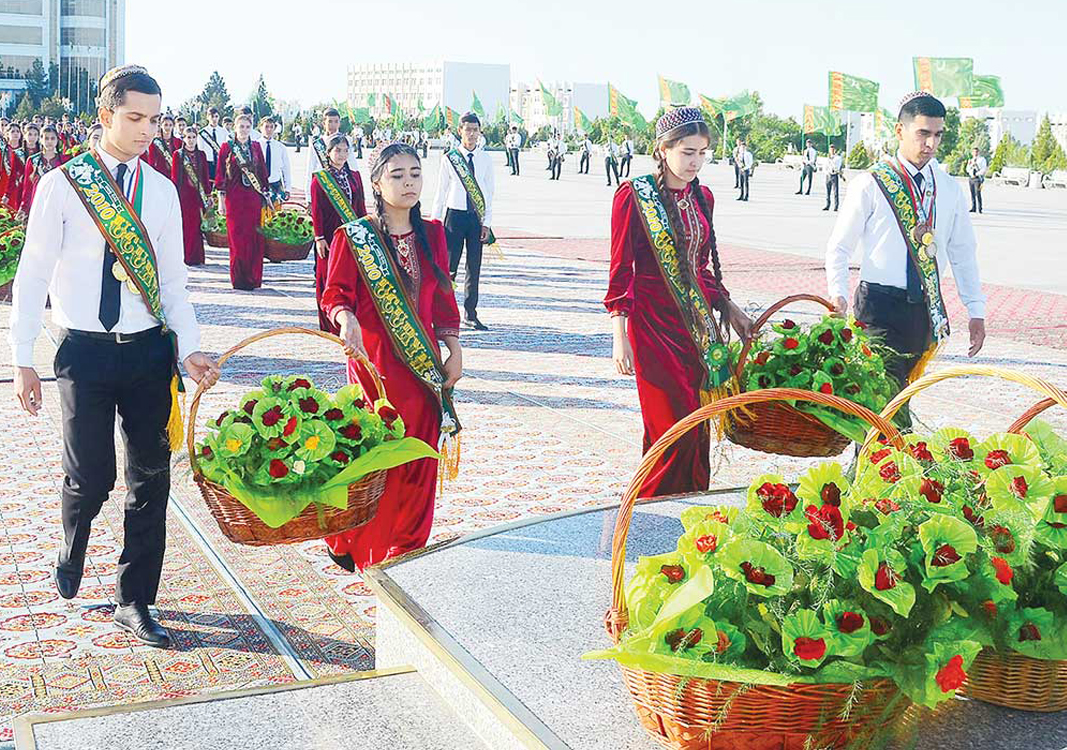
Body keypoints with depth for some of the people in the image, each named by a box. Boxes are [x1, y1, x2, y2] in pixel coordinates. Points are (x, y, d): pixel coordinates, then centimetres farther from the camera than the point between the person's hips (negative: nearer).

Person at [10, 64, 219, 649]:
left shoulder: (161, 191, 7)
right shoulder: (63, 185, -4)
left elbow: (172, 281, 8)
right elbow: (33, 276, -3)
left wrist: (189, 349, -5)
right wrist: (23, 359, -7)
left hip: (149, 349, 4)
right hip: (85, 352, -3)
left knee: (151, 479, 5)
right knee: (91, 477, -3)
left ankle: (134, 602, 20)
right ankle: (73, 544, 34)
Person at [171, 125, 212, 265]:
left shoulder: (201, 155, 11)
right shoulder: (177, 155, 4)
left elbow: (206, 176, 12)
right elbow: (174, 176, 2)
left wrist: (208, 194, 6)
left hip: (198, 195, 2)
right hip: (183, 194, -2)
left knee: (196, 225, 0)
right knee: (184, 225, -3)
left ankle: (195, 257, 6)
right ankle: (183, 257, 2)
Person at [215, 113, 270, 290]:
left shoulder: (256, 147, 11)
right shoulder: (227, 147, 3)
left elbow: (263, 170, 14)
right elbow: (220, 173, 1)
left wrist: (265, 194, 8)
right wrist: (221, 199, -4)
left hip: (254, 196, 3)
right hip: (234, 197, -3)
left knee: (254, 237, 1)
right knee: (236, 237, -4)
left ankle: (253, 278, 8)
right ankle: (238, 279, 1)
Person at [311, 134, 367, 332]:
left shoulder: (355, 177, 10)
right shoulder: (320, 179, -1)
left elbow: (361, 208, 11)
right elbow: (316, 210, -4)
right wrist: (319, 237, -10)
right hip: (330, 235, -3)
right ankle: (329, 325, 8)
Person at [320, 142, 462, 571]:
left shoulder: (432, 234, 9)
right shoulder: (353, 237, -3)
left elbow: (443, 299, 13)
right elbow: (335, 294, -7)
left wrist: (455, 352, 9)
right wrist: (346, 319, -28)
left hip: (424, 365, 5)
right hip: (374, 361, -4)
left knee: (419, 461, 7)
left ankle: (407, 549, 23)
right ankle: (357, 547, 14)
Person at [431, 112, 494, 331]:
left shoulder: (485, 159, 4)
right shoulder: (449, 158, -1)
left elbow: (489, 193, 6)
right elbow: (441, 192, 3)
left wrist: (486, 223, -1)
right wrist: (434, 222, 1)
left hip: (477, 217, 2)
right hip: (455, 214, -2)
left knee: (474, 267, 6)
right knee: (449, 265, -1)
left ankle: (470, 314, 15)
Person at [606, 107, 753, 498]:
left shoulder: (702, 198, 11)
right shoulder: (633, 195, -7)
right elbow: (620, 272, -7)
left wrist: (730, 309, 17)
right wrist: (620, 338, -12)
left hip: (697, 326, 6)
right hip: (654, 326, -6)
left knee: (697, 427, 7)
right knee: (671, 430, -7)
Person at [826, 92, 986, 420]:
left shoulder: (948, 189, 10)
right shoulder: (870, 185, -3)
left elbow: (963, 251, 16)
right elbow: (839, 247, -2)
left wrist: (976, 310, 11)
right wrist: (838, 295, -18)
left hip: (927, 308, 5)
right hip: (880, 305, -5)